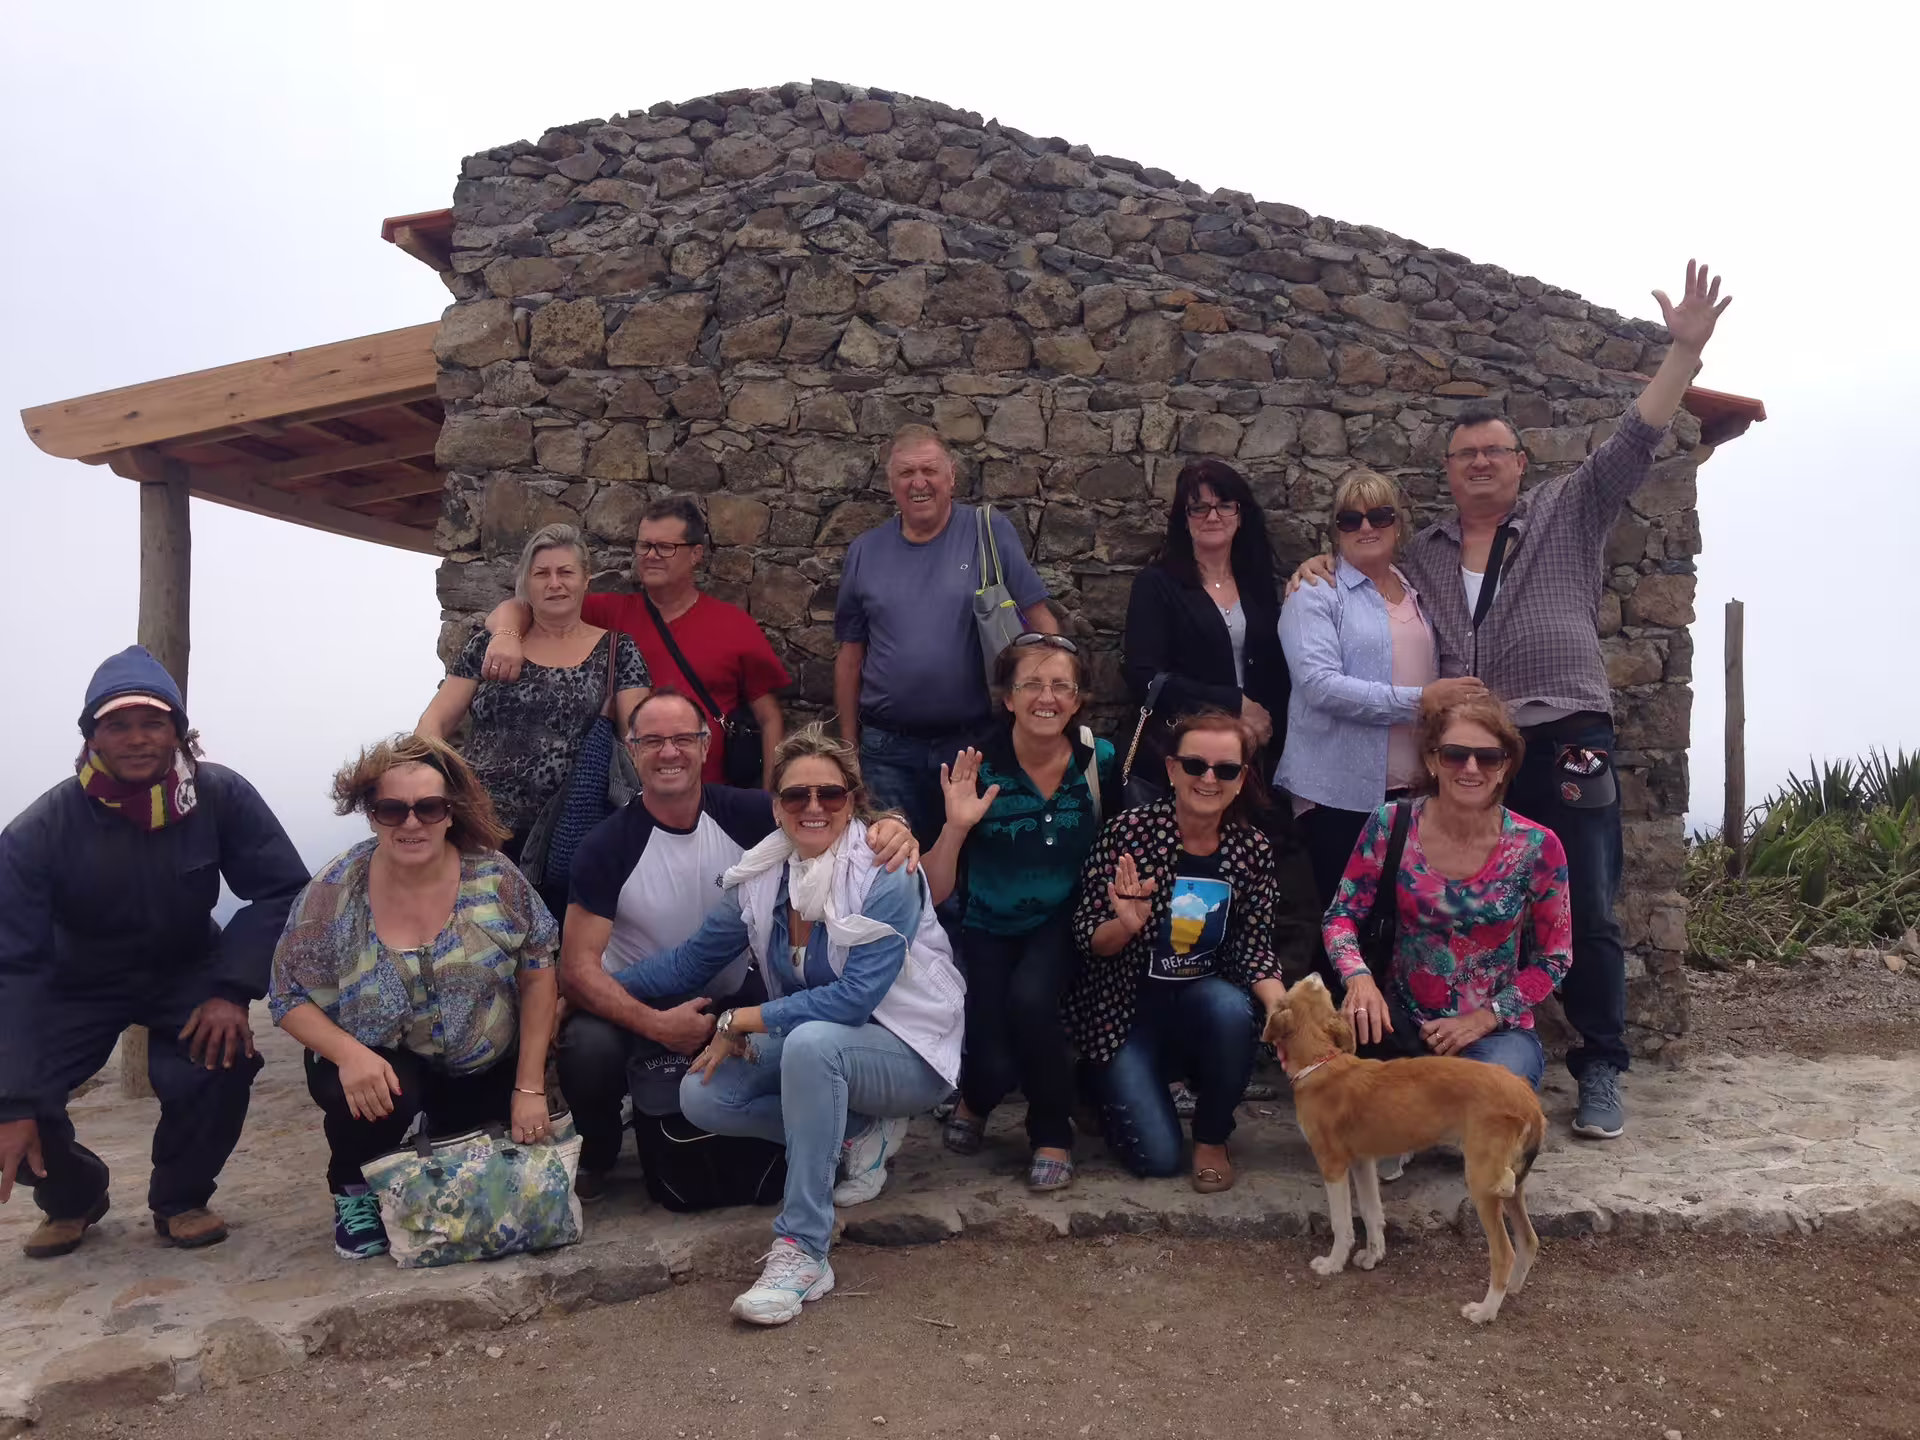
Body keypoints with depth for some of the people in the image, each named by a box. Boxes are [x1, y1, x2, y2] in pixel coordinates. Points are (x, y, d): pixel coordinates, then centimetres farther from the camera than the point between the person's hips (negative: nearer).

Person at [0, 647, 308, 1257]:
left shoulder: (222, 797, -22)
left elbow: (283, 891, -15)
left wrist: (234, 989, -28)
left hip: (187, 973, 0)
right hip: (77, 985, 1)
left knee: (222, 1059, -29)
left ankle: (181, 1200, 1)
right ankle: (72, 1196, 19)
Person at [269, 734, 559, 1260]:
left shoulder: (494, 877, -14)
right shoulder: (333, 894, -14)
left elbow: (537, 974, -8)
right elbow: (292, 998, -8)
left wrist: (530, 1086, -12)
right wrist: (349, 1054, -28)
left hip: (486, 1072, 2)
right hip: (380, 1063, -2)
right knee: (384, 1098, -33)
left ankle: (445, 1138, 26)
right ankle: (354, 1190, 2)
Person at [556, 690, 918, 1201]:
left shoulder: (742, 814, -10)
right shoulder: (608, 847, -16)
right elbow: (577, 968, -18)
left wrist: (888, 826, -45)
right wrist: (655, 1025, -31)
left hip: (732, 996, 3)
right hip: (635, 1006, -2)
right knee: (588, 1048, -33)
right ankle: (595, 1155, 3)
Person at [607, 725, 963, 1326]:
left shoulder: (886, 876, -20)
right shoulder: (762, 875, -2)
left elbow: (856, 997, -28)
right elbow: (693, 960, 7)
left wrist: (741, 1022, -24)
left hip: (909, 1051, -6)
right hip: (814, 1044, 6)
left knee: (810, 1042, -37)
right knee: (701, 1096, -14)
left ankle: (802, 1253, -28)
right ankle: (857, 1132, 1)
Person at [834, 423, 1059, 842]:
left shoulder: (990, 532, -2)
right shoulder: (864, 552, 7)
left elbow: (1039, 618, -3)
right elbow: (850, 655, 11)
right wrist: (848, 744, 10)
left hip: (975, 740, -2)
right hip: (888, 750, 2)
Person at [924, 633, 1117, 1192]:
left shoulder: (1100, 762, -10)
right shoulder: (977, 771, -15)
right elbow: (933, 893, -14)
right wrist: (957, 826, -30)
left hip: (1061, 924, 1)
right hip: (988, 930, 0)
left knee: (1030, 996, -31)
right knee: (996, 1066, -19)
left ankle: (1052, 1134, -3)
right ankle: (976, 1095, 22)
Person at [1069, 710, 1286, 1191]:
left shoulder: (1253, 848, -5)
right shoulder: (1127, 832, -15)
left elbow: (1255, 948, -2)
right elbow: (1088, 942, -10)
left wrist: (1281, 1005, -22)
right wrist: (1125, 926, -32)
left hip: (1206, 998, 2)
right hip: (1125, 1006, -2)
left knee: (1233, 1010, -33)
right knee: (1157, 1157, -13)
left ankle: (1212, 1137, -4)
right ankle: (1115, 1086, 23)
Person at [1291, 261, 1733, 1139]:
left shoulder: (1569, 512, 10)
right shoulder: (1425, 552, 16)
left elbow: (1635, 441, 2)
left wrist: (1685, 348, -7)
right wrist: (1325, 571, 4)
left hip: (1565, 746, -2)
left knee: (1585, 915, 0)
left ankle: (1600, 1072, 11)